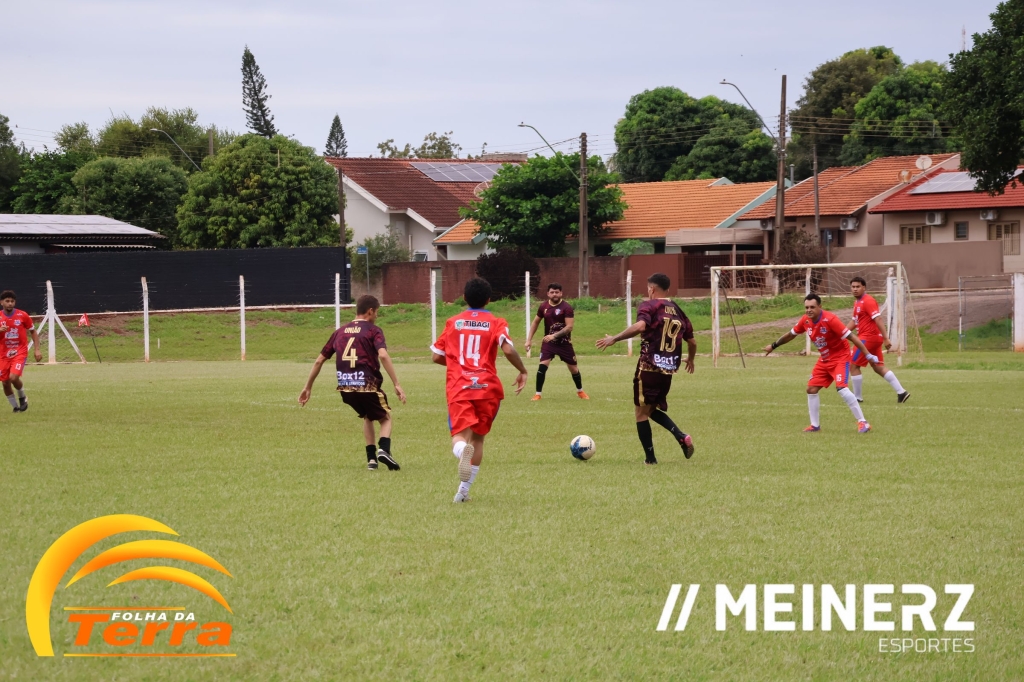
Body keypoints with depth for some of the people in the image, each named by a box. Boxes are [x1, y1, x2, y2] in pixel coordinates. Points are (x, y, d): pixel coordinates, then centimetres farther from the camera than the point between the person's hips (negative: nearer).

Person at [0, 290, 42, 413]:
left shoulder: (22, 315, -5)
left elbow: (33, 332, 6)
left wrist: (37, 350, -1)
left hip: (20, 352, -3)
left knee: (14, 377, -22)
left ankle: (22, 398, 7)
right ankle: (15, 406, 24)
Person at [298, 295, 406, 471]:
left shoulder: (340, 331, 17)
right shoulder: (373, 331, 2)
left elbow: (319, 360, 18)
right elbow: (383, 355, -16)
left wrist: (307, 387, 25)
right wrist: (397, 384, -19)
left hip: (346, 388, 4)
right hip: (367, 385, -4)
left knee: (367, 417, 30)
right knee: (385, 418, 17)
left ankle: (371, 458, 19)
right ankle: (383, 449, -11)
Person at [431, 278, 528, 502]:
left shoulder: (453, 323, 10)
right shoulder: (496, 323, 2)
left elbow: (437, 357, 15)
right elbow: (508, 349, -15)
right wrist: (522, 371, 1)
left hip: (458, 388, 0)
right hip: (487, 387, 0)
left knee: (459, 437, -8)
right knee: (478, 437, 16)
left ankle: (463, 450, -47)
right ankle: (464, 490, 11)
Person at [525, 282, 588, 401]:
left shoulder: (566, 307, -15)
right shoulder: (543, 307, -1)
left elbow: (569, 327, -21)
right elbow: (536, 322, 12)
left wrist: (554, 335, -30)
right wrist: (529, 339, 6)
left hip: (564, 343, -2)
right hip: (548, 342, 2)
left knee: (573, 368, 8)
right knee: (542, 365, -16)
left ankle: (580, 391, 33)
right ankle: (537, 394, -7)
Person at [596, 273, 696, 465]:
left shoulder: (649, 306, -5)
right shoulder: (678, 311, 14)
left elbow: (640, 326, -26)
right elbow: (692, 342, 18)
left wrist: (614, 339, -20)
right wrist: (690, 359, 38)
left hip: (649, 368, -6)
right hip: (668, 370, 6)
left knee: (641, 412, 5)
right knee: (653, 410, 22)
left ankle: (650, 458, 3)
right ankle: (681, 436, 0)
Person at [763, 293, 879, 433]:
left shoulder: (830, 319, -26)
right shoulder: (805, 320, -6)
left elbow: (851, 336, -26)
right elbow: (791, 334, 15)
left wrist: (868, 355, -28)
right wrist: (774, 345, 26)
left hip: (840, 357, -7)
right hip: (824, 360, 7)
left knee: (841, 388, -24)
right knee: (811, 389, 5)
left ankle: (862, 422, -18)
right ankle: (815, 425, 21)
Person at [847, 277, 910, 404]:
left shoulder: (868, 301, -14)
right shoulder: (857, 302, 16)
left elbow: (878, 320, -20)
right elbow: (854, 321, 24)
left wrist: (886, 339, -25)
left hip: (868, 338, -10)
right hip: (874, 339, 10)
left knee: (853, 365, -3)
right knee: (879, 367, 10)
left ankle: (857, 397, 5)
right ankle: (901, 392, 8)